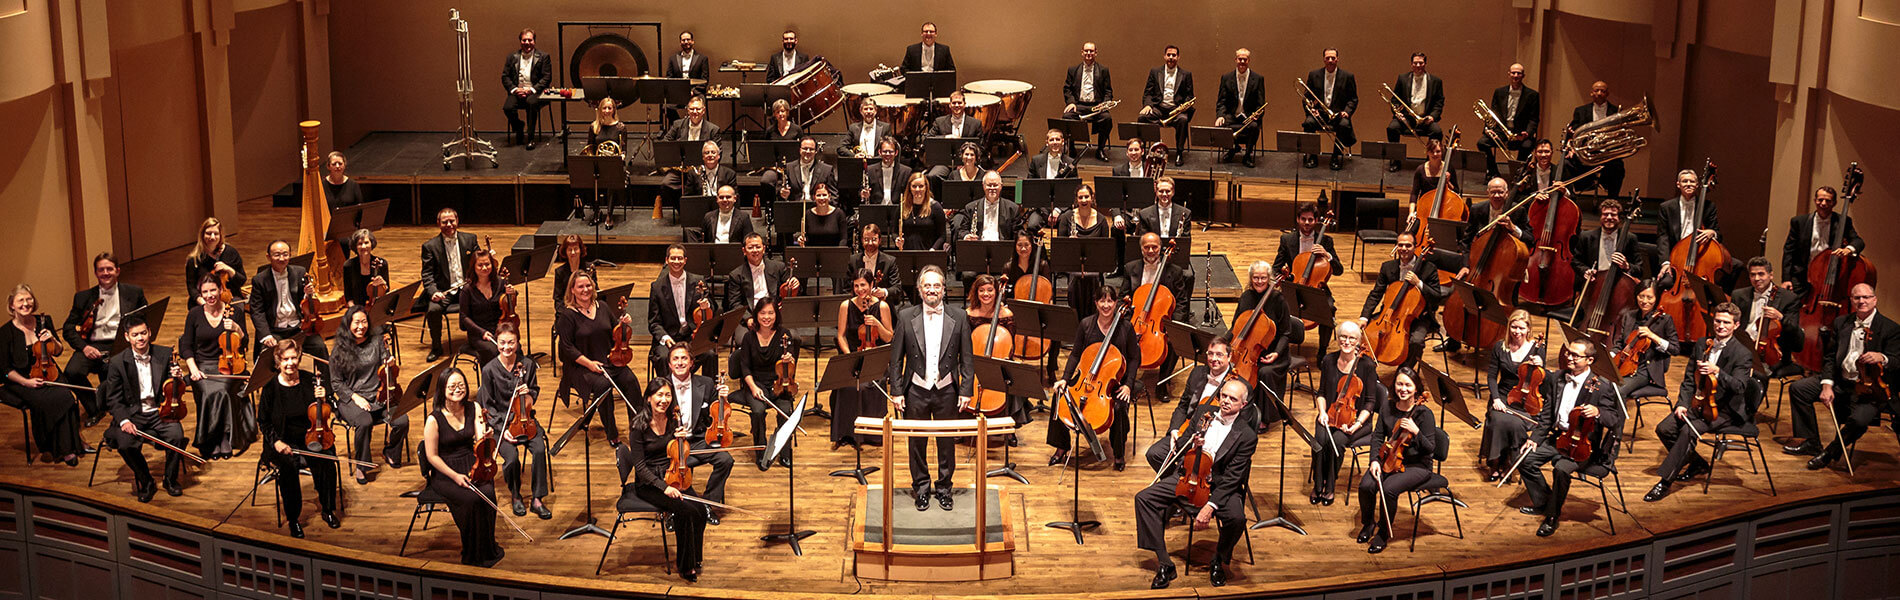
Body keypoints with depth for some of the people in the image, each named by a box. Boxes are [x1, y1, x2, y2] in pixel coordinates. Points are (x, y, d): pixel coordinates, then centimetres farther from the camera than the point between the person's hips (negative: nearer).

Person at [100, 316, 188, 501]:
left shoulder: (165, 355, 3)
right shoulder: (117, 363, -1)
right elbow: (113, 400, -1)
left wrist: (177, 378, -17)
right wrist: (124, 420, -20)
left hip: (160, 412, 1)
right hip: (133, 414, -1)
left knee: (176, 435, -28)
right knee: (125, 443, -29)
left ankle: (170, 479, -2)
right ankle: (146, 483, -4)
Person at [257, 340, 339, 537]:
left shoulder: (311, 382, 0)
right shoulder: (271, 388, -3)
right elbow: (263, 421, 5)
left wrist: (323, 400, -15)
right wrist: (276, 441, -10)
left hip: (310, 438, 1)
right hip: (284, 442, -1)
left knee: (326, 462, -28)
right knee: (289, 467, -31)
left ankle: (328, 509, -6)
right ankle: (293, 518, -14)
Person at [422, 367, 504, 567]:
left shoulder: (473, 408, 1)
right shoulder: (434, 419, -13)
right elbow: (432, 456, -9)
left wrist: (485, 437, -30)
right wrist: (455, 476, -17)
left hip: (471, 467, 4)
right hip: (443, 473, -4)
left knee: (488, 492, -25)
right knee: (472, 499, -28)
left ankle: (488, 549, -7)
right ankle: (473, 556, -11)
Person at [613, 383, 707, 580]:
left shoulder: (673, 421, 2)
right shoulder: (640, 427, -13)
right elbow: (640, 467, -14)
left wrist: (678, 437, -8)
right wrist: (664, 487, -25)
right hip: (648, 484, -5)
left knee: (701, 509, -21)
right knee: (686, 511, -27)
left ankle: (693, 558, 1)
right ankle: (685, 565, -9)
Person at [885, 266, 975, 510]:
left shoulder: (958, 318, 0)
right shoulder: (906, 317, -1)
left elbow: (967, 359, 2)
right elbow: (896, 359, 1)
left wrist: (966, 390, -4)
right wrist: (896, 391, -4)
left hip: (947, 391, 0)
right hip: (916, 391, 0)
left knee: (947, 442, 9)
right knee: (917, 443, 8)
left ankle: (944, 488, 24)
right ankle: (921, 488, 24)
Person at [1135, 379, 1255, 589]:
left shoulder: (1247, 435, -12)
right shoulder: (1204, 414, 3)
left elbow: (1232, 478, -17)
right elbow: (1180, 447, 11)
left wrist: (1210, 506, -27)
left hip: (1220, 486, -4)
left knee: (1237, 518, -33)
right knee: (1143, 498, -15)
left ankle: (1219, 561, 0)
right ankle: (1164, 564, -12)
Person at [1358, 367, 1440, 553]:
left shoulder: (1424, 413, -12)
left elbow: (1430, 449, -13)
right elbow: (1377, 436, 9)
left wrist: (1415, 431, -29)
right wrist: (1375, 460, -6)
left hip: (1417, 466, -4)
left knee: (1389, 489, -31)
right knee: (1366, 485, -22)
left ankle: (1383, 533, -8)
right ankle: (1367, 523, 9)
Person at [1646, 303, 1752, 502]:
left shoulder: (1743, 354, -10)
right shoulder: (1701, 345, 8)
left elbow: (1739, 387, -21)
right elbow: (1689, 380, 10)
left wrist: (1717, 371, -34)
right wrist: (1682, 404, -5)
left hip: (1724, 410, -6)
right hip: (1698, 403, 6)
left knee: (1689, 431, -31)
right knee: (1664, 429, -15)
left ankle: (1665, 482, -27)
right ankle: (1697, 463, 10)